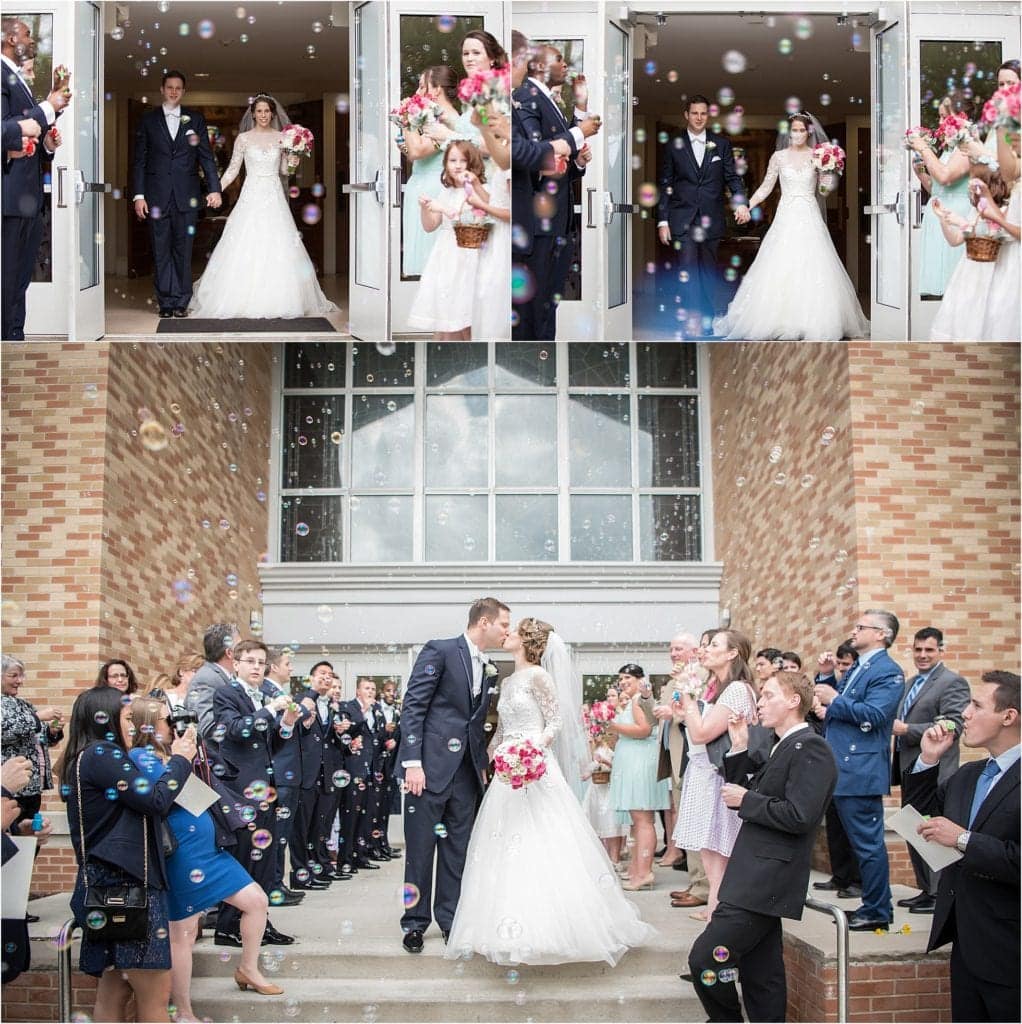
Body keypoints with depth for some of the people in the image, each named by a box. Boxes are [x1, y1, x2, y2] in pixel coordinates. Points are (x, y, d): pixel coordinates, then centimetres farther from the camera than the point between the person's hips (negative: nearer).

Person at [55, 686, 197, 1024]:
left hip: (113, 884, 10)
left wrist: (176, 759, 13)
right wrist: (180, 760, -1)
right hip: (126, 884, -10)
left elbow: (138, 805, 20)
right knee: (156, 996, -8)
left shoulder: (83, 760, 19)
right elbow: (156, 801, -16)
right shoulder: (102, 755, -10)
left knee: (113, 995, 8)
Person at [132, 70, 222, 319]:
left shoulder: (195, 119, 9)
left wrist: (214, 189, -3)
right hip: (157, 196, 0)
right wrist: (138, 195, -2)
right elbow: (139, 160, 6)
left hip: (187, 196, 0)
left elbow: (206, 156, 7)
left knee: (183, 250, 1)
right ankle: (166, 302, 6)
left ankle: (181, 301, 7)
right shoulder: (148, 120, 7)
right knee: (161, 251, 1)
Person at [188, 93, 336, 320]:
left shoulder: (281, 138, 8)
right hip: (251, 197, -1)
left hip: (274, 198, 1)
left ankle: (278, 300, 6)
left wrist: (292, 164, -8)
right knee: (246, 249, -6)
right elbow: (232, 169, 5)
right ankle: (245, 300, 0)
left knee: (277, 248, -1)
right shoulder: (243, 139, 3)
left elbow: (284, 170, 13)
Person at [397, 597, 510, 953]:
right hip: (431, 765, -6)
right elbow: (412, 707, -11)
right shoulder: (439, 651, -7)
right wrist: (413, 762, -17)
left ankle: (451, 920, 18)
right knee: (420, 848, 1)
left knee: (458, 849, 9)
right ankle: (415, 923, 11)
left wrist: (482, 765, 9)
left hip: (466, 772, 6)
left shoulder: (489, 670, 14)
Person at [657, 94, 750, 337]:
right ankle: (693, 321, -14)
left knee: (708, 271, 9)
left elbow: (732, 176, 5)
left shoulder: (721, 144, 8)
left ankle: (707, 320, 17)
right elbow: (665, 185, 5)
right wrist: (662, 221, 0)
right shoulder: (673, 146, 4)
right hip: (682, 220, -2)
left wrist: (741, 202, -14)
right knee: (688, 271, -10)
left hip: (711, 220, 2)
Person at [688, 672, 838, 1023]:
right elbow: (744, 794, 19)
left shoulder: (811, 749, -12)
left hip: (764, 885, -10)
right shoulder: (782, 748, 19)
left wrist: (746, 800, -13)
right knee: (762, 977, 13)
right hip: (757, 879, 10)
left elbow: (799, 816, -23)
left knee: (705, 959, -13)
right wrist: (739, 750, 9)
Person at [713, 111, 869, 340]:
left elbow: (827, 186, 2)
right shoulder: (779, 157, 5)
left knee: (812, 268, -4)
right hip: (786, 218, 0)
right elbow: (766, 187, 7)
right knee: (780, 268, -4)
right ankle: (782, 320, 2)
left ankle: (812, 320, 3)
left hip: (809, 218, 0)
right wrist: (747, 207, -3)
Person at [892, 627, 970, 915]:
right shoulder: (910, 683, 17)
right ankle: (925, 889, 23)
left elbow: (954, 726, -20)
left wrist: (906, 729, -21)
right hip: (910, 769, 9)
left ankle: (939, 894, 1)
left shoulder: (952, 682, -11)